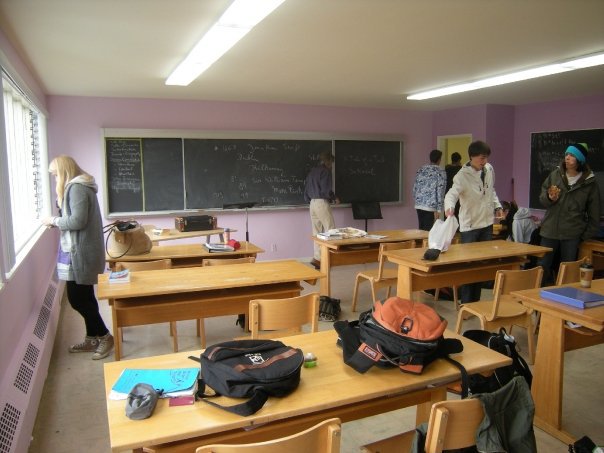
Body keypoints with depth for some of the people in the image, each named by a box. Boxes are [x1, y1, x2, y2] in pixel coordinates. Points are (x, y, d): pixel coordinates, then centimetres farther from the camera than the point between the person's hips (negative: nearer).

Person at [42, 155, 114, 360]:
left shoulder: (76, 188, -16)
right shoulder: (78, 187, 16)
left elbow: (77, 221, -22)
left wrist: (54, 220, -10)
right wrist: (57, 221, 7)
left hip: (80, 253, -10)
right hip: (80, 251, 10)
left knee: (77, 298, -3)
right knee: (84, 297, 14)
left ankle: (104, 336, 8)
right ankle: (92, 338, 24)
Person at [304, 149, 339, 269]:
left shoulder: (312, 172, 17)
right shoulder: (325, 171, -8)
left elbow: (306, 190, 16)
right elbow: (326, 190, -17)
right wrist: (334, 198, -1)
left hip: (312, 203, 9)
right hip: (322, 203, -9)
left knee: (317, 232, 10)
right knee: (330, 230, -4)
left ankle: (318, 257, 11)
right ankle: (318, 258, -9)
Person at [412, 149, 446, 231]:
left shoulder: (421, 169, 10)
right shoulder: (441, 172, -6)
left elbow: (415, 187, 11)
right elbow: (440, 192, -11)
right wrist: (438, 210, -11)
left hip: (419, 205, 6)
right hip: (431, 206, -5)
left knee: (421, 229, 14)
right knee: (428, 230, 1)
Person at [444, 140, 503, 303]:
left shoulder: (489, 169, 2)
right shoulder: (463, 175, -19)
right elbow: (452, 193, -34)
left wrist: (497, 205, 9)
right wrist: (449, 207, -54)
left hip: (487, 223, 7)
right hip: (470, 225, -7)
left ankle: (476, 300, 25)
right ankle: (466, 302, 11)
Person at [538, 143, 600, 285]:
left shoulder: (589, 183, -3)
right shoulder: (555, 175, 1)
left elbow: (594, 213, 2)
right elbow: (542, 198, 6)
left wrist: (588, 234, 0)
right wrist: (549, 198, -16)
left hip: (572, 234, -2)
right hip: (550, 230, 2)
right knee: (543, 266, 7)